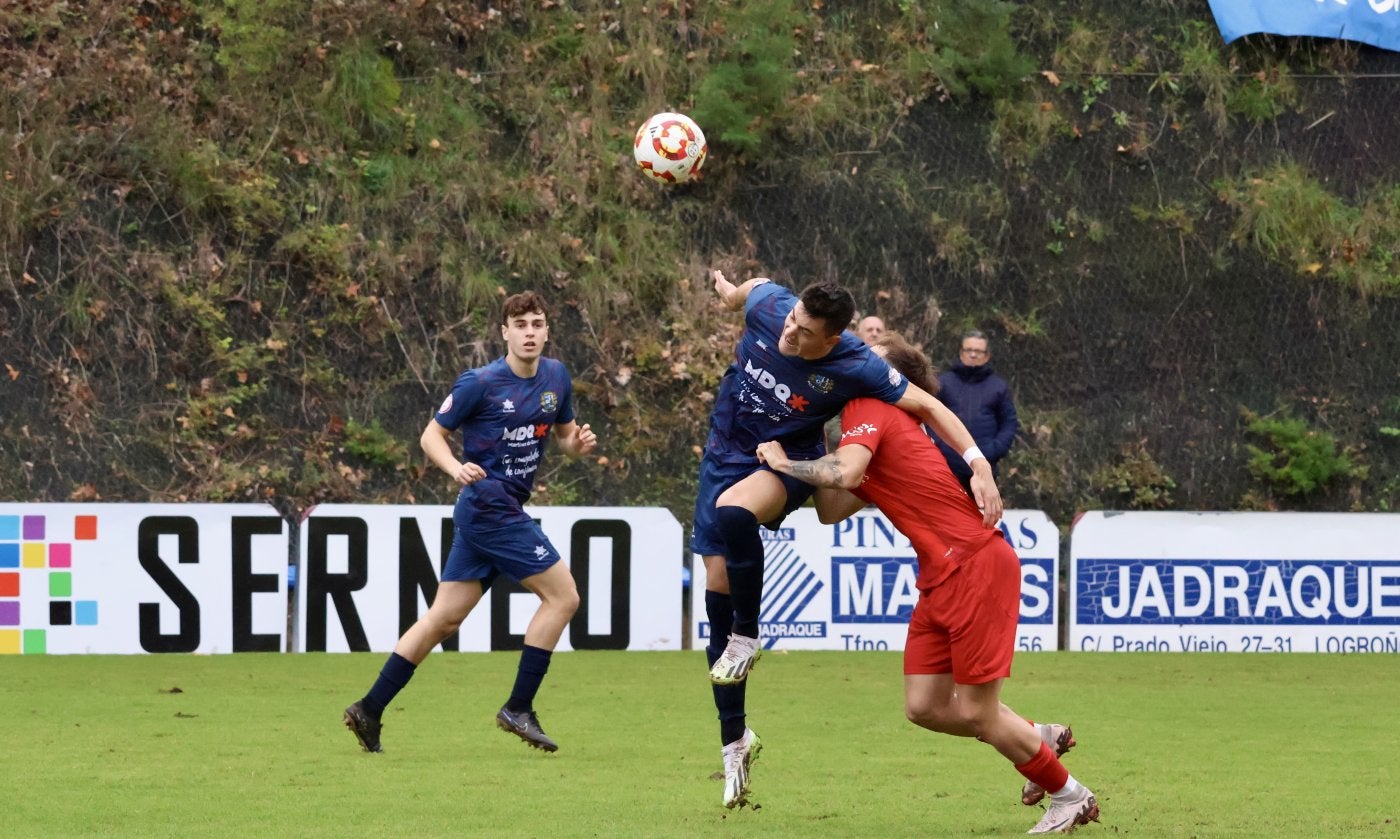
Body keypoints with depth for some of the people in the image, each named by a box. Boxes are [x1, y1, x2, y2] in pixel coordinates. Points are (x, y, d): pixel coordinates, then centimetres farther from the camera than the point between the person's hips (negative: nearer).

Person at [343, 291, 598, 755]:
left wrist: (578, 442, -2)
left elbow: (563, 433, 22)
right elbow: (431, 435, -5)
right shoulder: (480, 383, -10)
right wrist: (457, 468, -24)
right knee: (562, 595, -9)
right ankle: (518, 708, -3)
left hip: (496, 512, 7)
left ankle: (369, 710, 11)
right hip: (490, 505, -7)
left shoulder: (556, 377, 9)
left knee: (444, 618, 8)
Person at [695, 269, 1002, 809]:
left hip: (785, 463, -4)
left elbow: (927, 406, -17)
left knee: (732, 512, -39)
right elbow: (755, 286, 8)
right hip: (725, 453, 4)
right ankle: (734, 738, 12)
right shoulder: (769, 306, -18)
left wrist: (979, 465, -26)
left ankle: (746, 638, -15)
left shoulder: (856, 369, -26)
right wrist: (731, 291, 31)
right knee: (718, 586, 1)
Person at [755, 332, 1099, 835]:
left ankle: (1069, 796, 13)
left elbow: (845, 474, -25)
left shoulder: (869, 410, -5)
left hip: (976, 566, -9)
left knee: (975, 713, -3)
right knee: (924, 708, 8)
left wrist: (786, 464, -9)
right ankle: (1040, 739, 25)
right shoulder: (881, 429, 22)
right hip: (940, 580, 9)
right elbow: (831, 511, 20)